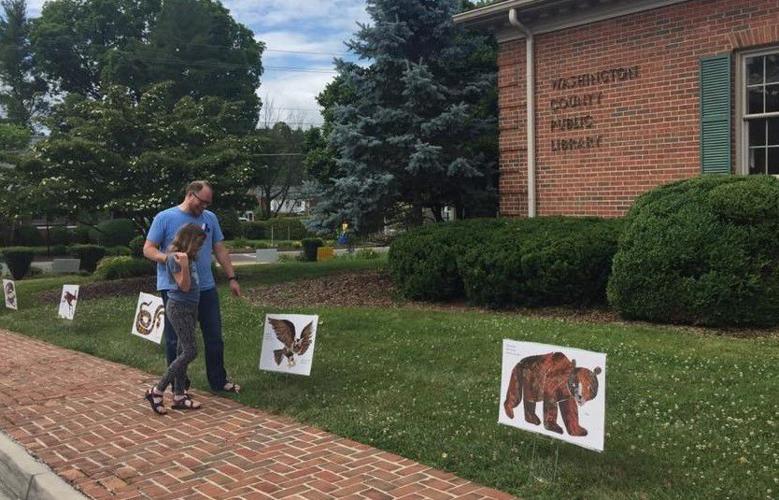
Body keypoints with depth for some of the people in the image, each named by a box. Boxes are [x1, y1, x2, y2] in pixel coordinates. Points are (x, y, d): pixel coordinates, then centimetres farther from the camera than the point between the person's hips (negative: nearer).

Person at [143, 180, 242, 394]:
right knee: (176, 340, 5)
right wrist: (168, 259, -24)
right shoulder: (164, 218, -5)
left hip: (206, 288, 4)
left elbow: (220, 250, 13)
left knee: (214, 337, 11)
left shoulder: (210, 218, 9)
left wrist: (232, 278, 9)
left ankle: (219, 381, 24)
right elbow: (148, 249, -5)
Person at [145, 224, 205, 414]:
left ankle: (179, 396, 15)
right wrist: (184, 265, -31)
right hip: (179, 308, -9)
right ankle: (156, 391, -5)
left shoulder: (188, 257, 11)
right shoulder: (174, 258, -15)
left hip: (190, 308, 9)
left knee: (184, 352, 10)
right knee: (190, 351, -11)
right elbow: (184, 286, -19)